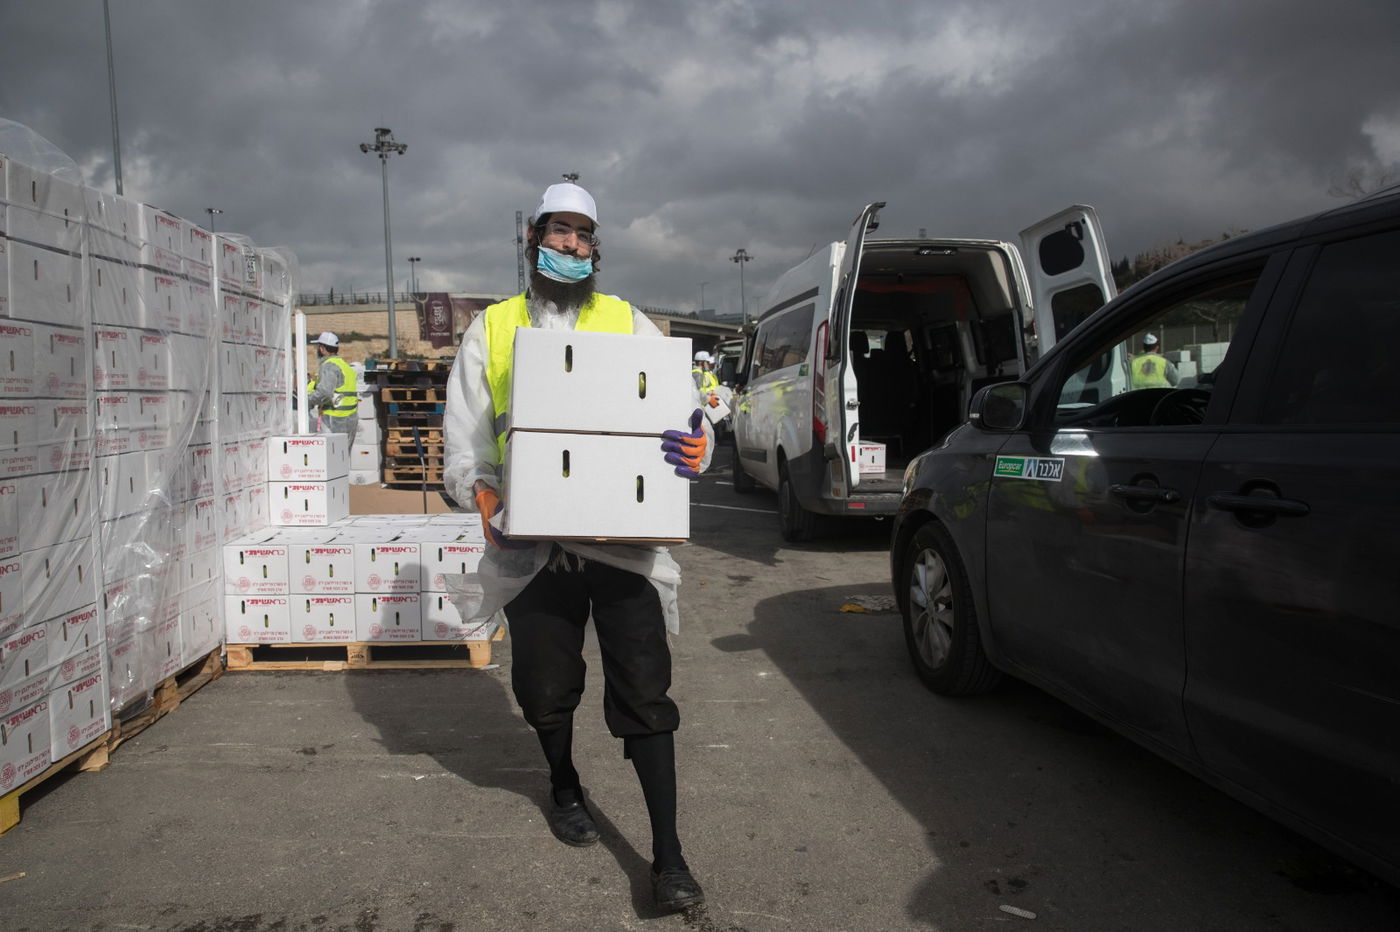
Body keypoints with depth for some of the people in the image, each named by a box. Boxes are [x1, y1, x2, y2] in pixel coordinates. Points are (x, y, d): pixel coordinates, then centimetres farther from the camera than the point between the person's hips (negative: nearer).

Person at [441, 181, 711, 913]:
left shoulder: (629, 324, 8)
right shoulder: (491, 330, 9)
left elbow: (679, 408, 2)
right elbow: (464, 435, 6)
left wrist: (696, 447, -22)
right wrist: (481, 493, -14)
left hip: (624, 542, -1)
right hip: (534, 544, 1)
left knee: (643, 693, -4)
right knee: (545, 687, 15)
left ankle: (668, 856, 5)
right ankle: (564, 790, 45)